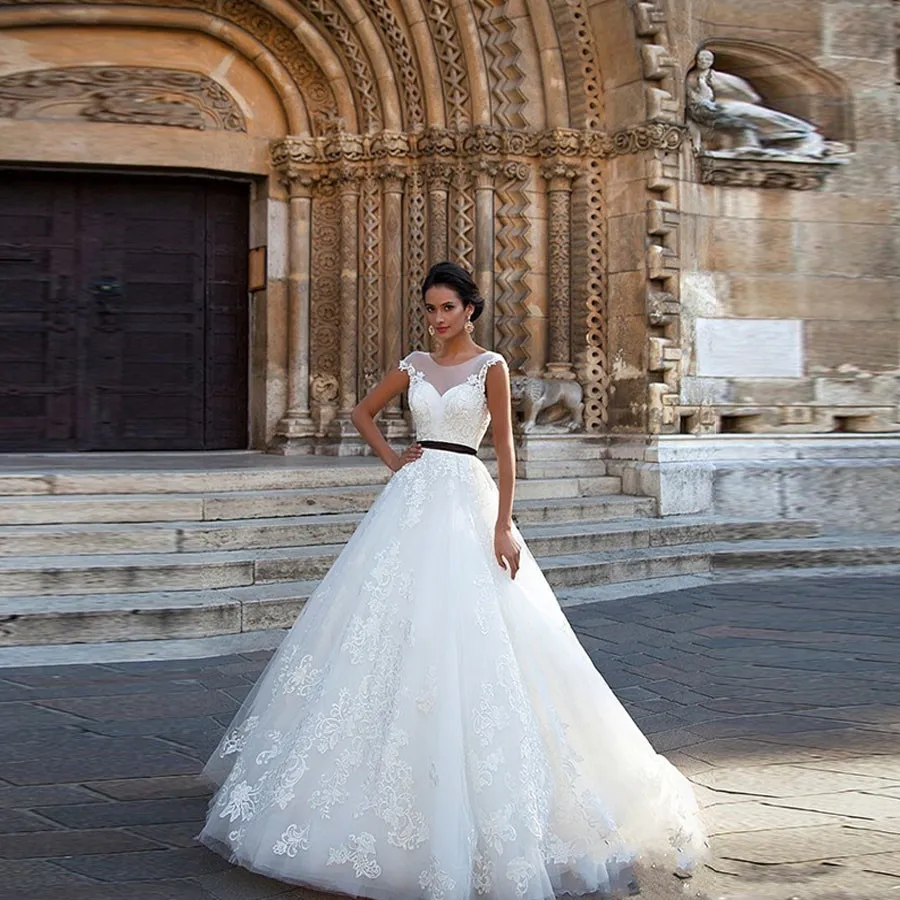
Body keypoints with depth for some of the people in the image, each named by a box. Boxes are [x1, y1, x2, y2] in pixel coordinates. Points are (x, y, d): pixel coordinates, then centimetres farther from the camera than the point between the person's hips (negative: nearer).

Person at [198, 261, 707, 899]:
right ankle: (391, 785, 14)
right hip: (412, 500, 5)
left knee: (460, 640, -8)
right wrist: (392, 459, 11)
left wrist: (504, 525, -13)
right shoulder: (415, 366, 12)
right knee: (390, 631, 3)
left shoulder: (490, 366, -1)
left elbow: (505, 446, -6)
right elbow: (364, 412, 27)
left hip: (465, 501, -5)